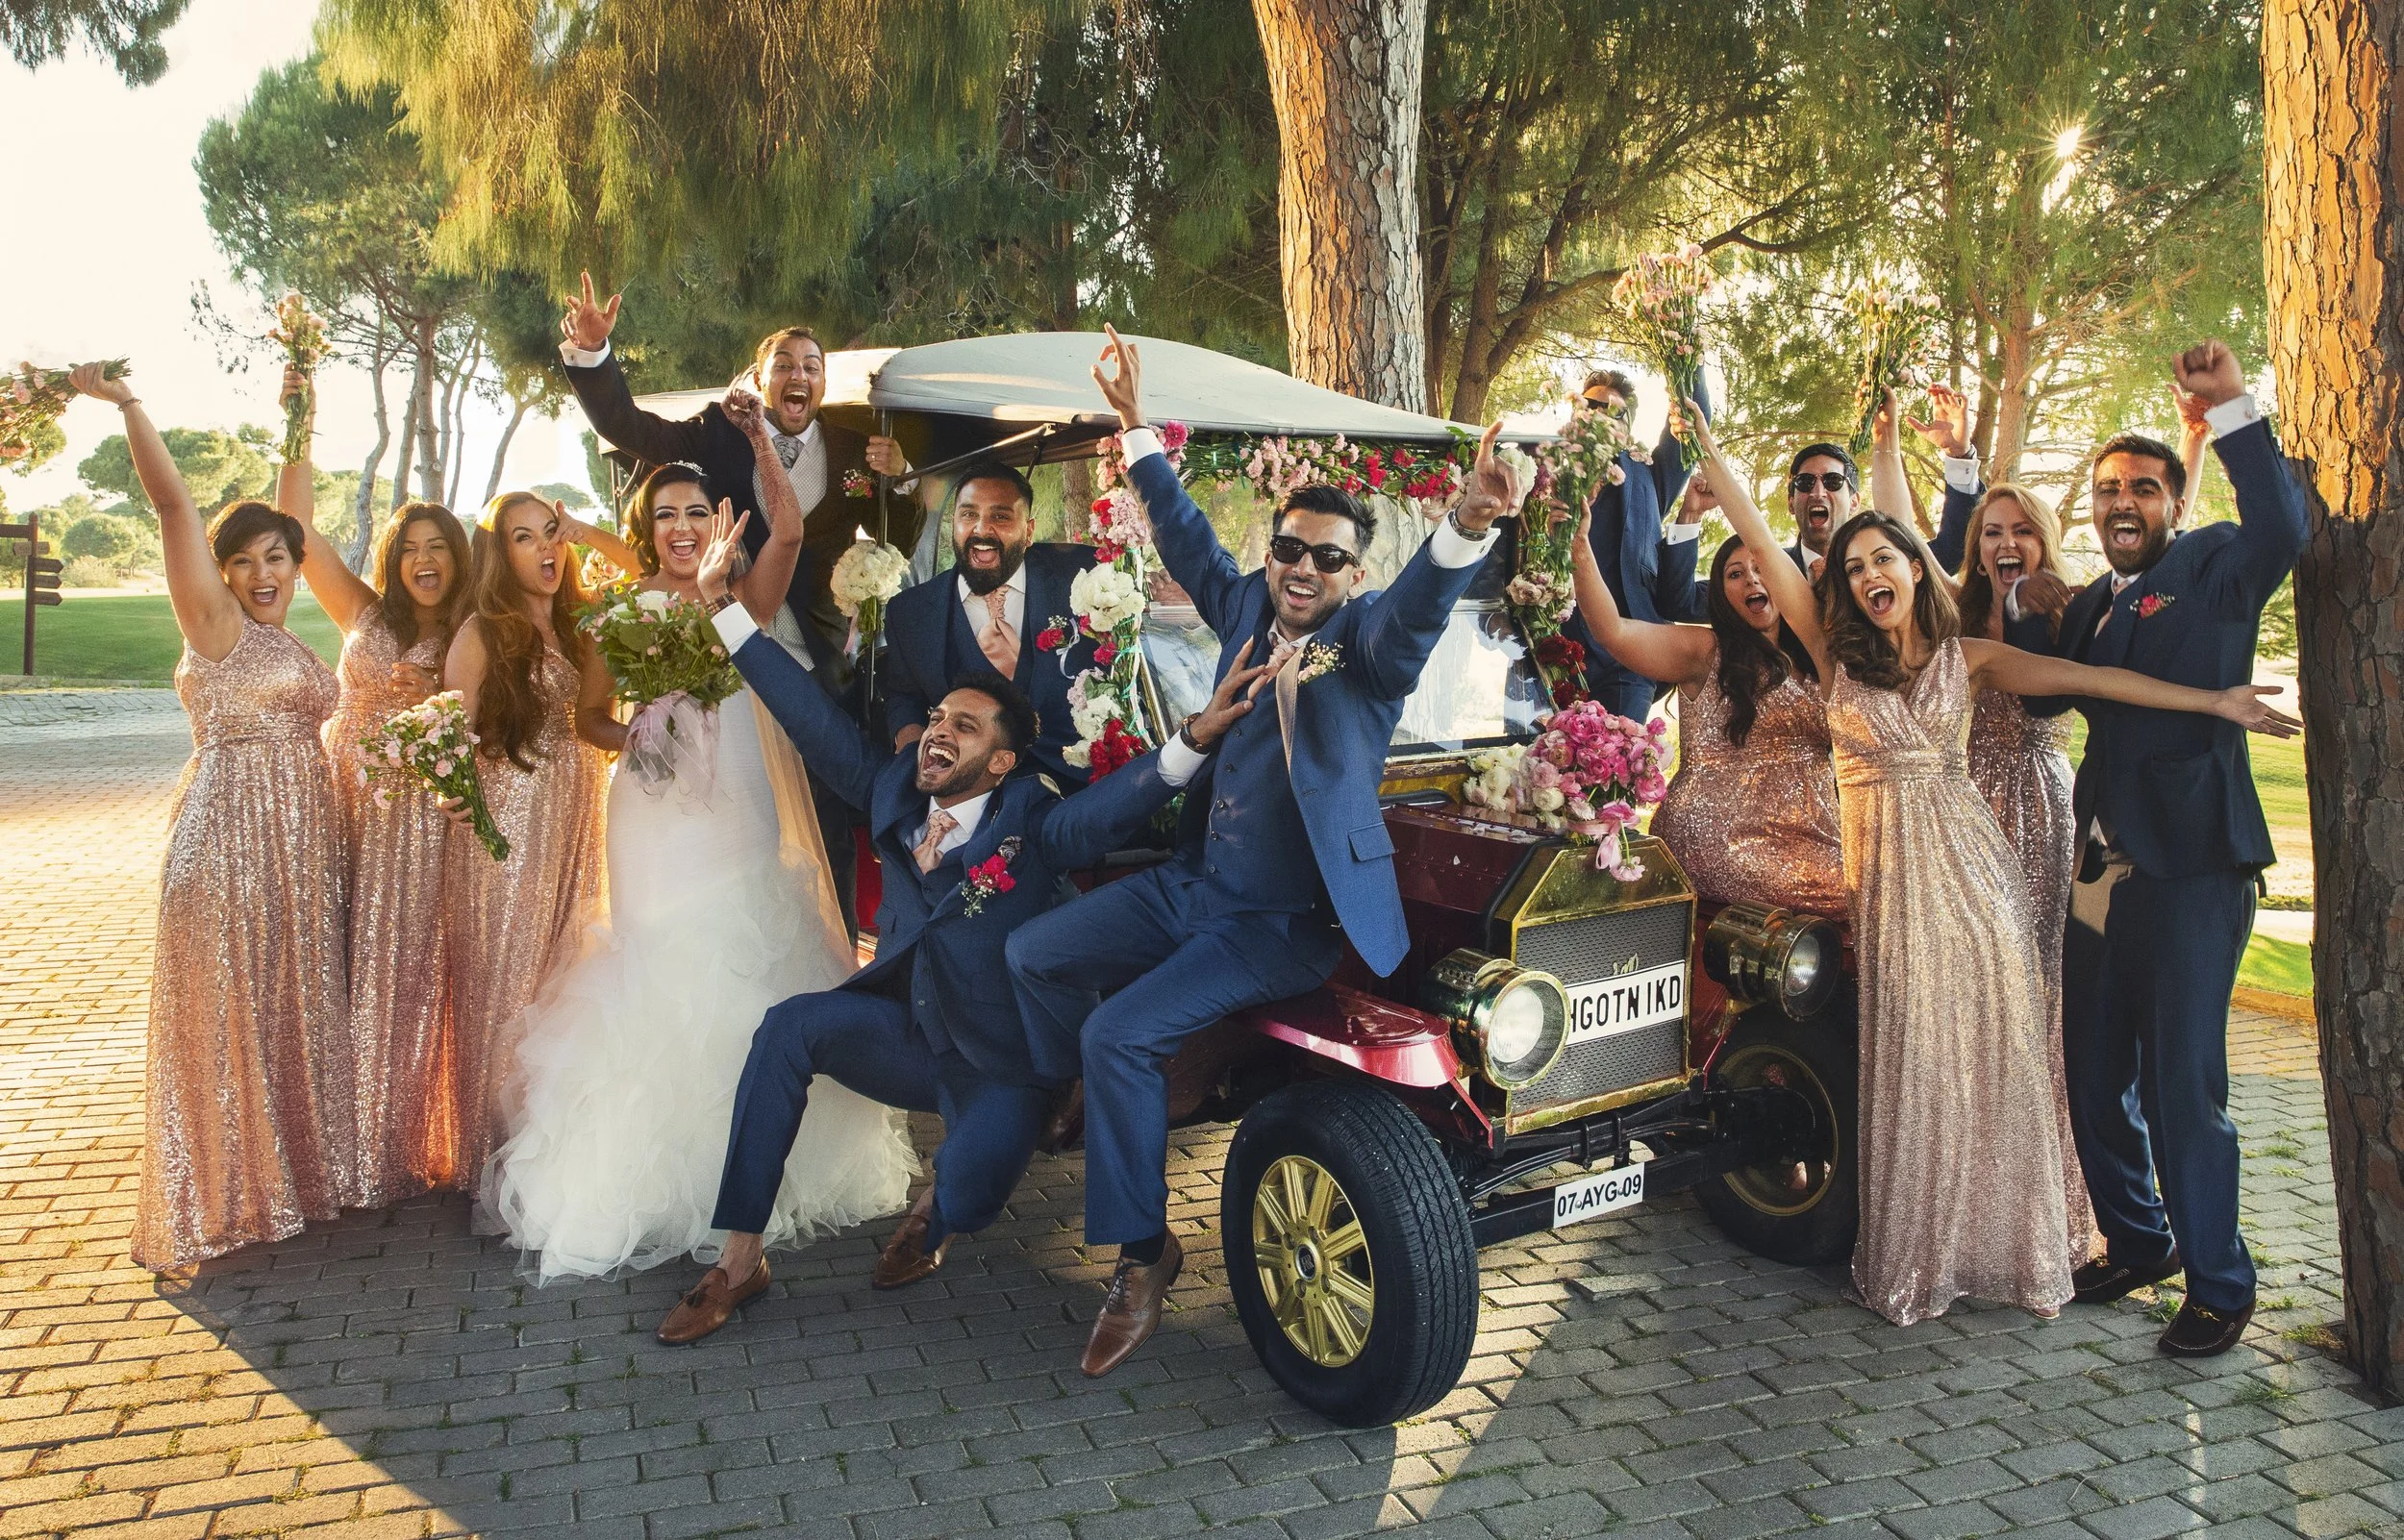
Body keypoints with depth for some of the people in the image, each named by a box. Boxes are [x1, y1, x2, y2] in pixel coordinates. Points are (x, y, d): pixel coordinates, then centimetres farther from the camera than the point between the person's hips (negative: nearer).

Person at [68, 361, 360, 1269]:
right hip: (230, 837, -7)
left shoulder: (280, 636, 12)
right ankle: (219, 1202, 11)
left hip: (302, 844, 8)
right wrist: (126, 405, -19)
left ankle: (292, 1174, 27)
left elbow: (290, 516, 18)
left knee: (297, 1008, 14)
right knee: (226, 1015, 0)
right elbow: (172, 502, -14)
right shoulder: (214, 622, -5)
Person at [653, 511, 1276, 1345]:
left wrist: (1196, 736, -54)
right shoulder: (895, 789, 0)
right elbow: (812, 717, 0)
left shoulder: (1034, 825, -16)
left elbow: (1122, 798, -34)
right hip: (909, 1033, 5)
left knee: (966, 1199, -28)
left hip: (1002, 1063, -5)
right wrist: (720, 601, -2)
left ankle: (933, 1204, 14)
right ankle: (739, 1260, -10)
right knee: (791, 1026, -20)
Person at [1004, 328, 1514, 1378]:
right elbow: (1188, 539, 20)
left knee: (1121, 1036, -20)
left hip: (1285, 924, -8)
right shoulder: (1248, 607, 7)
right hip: (1195, 884, 8)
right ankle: (1101, 1117, 34)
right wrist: (1136, 428, 21)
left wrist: (1470, 523, -54)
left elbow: (1421, 603, -33)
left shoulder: (1368, 640, -12)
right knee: (1033, 955, 10)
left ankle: (1140, 1261, -2)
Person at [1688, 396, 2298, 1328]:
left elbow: (2088, 678, -1)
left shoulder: (1966, 656, 8)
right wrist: (1705, 444, -6)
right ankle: (1914, 1259, 13)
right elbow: (1759, 540, -2)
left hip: (1970, 869, 1)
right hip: (1889, 875, -1)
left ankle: (2002, 1248, 16)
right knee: (1911, 1067, 2)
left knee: (1992, 1058, 4)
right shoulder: (1835, 651, 4)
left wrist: (2212, 701, -9)